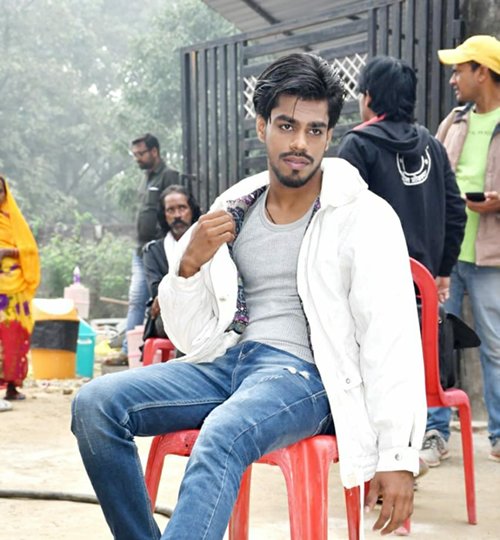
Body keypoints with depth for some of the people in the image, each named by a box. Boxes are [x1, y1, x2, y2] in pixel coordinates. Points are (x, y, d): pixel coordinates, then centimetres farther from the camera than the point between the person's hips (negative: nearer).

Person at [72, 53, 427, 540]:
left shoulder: (365, 217, 0)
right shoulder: (233, 211, 13)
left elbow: (393, 339, -8)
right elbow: (191, 338, 14)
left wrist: (397, 457, -16)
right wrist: (189, 265, -6)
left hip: (305, 372, -5)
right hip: (227, 362, 6)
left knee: (222, 436, -37)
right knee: (95, 404, -15)